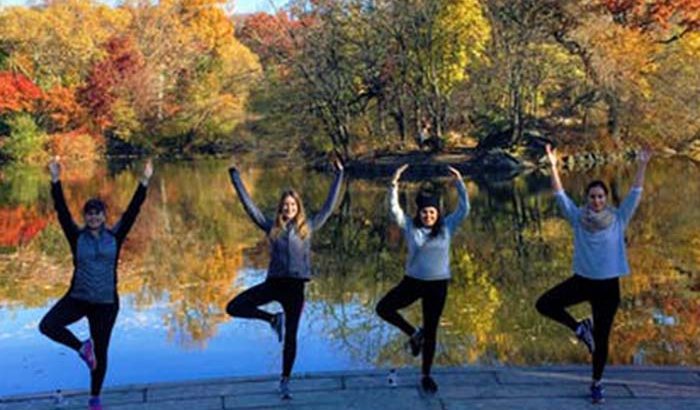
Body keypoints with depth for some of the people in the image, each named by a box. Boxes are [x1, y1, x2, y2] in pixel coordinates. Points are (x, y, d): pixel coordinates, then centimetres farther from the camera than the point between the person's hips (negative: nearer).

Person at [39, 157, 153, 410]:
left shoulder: (115, 237, -1)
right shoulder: (77, 237, -1)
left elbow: (132, 211, -7)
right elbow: (61, 210, -10)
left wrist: (144, 182, -15)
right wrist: (55, 180, -19)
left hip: (106, 303, 0)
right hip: (77, 298, 0)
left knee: (100, 352, 8)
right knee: (47, 325, -22)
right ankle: (82, 348, 4)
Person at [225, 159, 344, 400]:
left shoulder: (308, 227, 6)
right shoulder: (272, 227, 6)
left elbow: (329, 206, 10)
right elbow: (249, 205, 9)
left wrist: (339, 176, 9)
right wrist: (235, 177, 10)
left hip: (295, 286, -1)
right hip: (273, 283, 1)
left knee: (290, 336, 4)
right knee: (233, 308, -13)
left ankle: (285, 381, 17)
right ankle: (273, 319, 9)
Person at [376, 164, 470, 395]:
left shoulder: (447, 227, -1)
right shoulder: (410, 227, -3)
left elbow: (464, 208, -6)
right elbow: (394, 209, -12)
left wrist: (459, 183, -14)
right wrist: (394, 185, -22)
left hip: (438, 284, 0)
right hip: (413, 281, 1)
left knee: (431, 331, 7)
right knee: (383, 308, -12)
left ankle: (426, 376, 20)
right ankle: (413, 334, 10)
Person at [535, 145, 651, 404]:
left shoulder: (618, 219, -2)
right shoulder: (578, 218, -2)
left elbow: (635, 195, -8)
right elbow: (560, 196, -6)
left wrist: (642, 165, -16)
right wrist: (553, 167, -13)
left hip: (608, 285, -1)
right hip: (582, 280, 1)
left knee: (601, 338, 6)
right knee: (544, 304, -15)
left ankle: (597, 384, 23)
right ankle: (579, 328, 8)